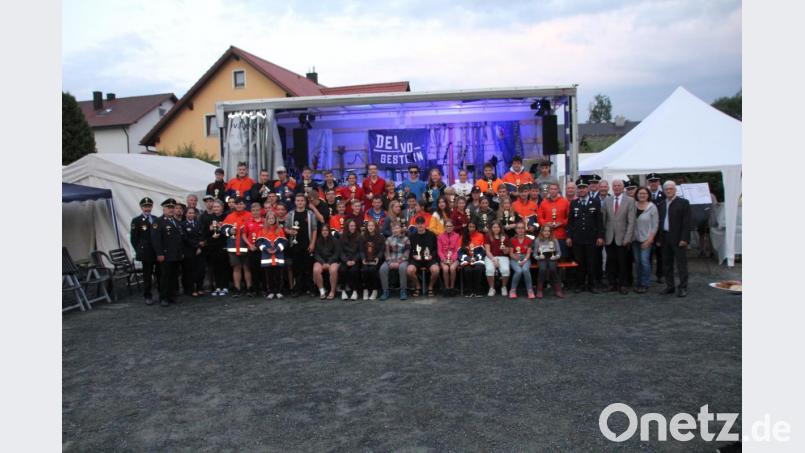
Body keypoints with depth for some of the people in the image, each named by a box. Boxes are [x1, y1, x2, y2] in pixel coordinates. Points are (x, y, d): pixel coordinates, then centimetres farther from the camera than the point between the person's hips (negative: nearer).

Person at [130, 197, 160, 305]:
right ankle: (147, 296, 13)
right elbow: (133, 239, -2)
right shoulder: (136, 221, -1)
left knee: (160, 274, 6)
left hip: (159, 252, 4)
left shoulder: (156, 219, 12)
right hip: (147, 253, -4)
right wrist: (140, 251, -3)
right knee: (147, 276, 3)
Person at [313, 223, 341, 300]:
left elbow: (337, 254, -1)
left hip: (333, 261, -2)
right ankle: (322, 291, -18)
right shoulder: (318, 241, 8)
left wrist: (328, 263, -12)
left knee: (333, 270, -35)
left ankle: (332, 292, -23)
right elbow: (316, 254, 4)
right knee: (316, 270, -31)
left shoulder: (335, 241, 3)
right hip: (320, 261, 2)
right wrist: (323, 263, -11)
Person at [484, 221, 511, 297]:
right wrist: (494, 260, -15)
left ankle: (504, 287, -3)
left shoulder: (505, 237, 8)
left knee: (505, 270, -31)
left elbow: (506, 253, 8)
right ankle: (491, 288, -11)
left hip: (502, 257, 1)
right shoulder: (488, 237, 4)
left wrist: (504, 249, -15)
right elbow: (487, 251, -2)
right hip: (490, 257, -1)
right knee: (490, 269, -34)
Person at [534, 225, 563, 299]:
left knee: (552, 269, -33)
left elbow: (559, 252, 8)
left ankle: (557, 290, -20)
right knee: (542, 269, -34)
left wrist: (556, 257, -12)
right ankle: (539, 290, -23)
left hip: (551, 259, 1)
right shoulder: (537, 240, 7)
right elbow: (535, 254, 7)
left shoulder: (554, 240, 10)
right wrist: (538, 257, -14)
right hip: (542, 259, -1)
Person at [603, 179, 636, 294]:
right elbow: (603, 220, 7)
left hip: (622, 238, -2)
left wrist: (627, 238, -10)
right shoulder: (607, 201, 8)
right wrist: (602, 236, 0)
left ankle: (622, 285, 14)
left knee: (622, 262, 3)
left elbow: (631, 222, -4)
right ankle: (612, 284, 15)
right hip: (609, 238, 2)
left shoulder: (629, 201, 0)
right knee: (610, 262, 4)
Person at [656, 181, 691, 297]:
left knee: (681, 264, -1)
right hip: (665, 238, 6)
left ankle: (682, 288, 4)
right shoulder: (661, 204, 13)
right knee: (667, 264, 10)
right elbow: (659, 222, 12)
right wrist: (659, 239, 6)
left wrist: (684, 239, -15)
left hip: (678, 238, -5)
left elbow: (686, 222, -8)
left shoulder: (683, 203, -3)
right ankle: (669, 286, 18)